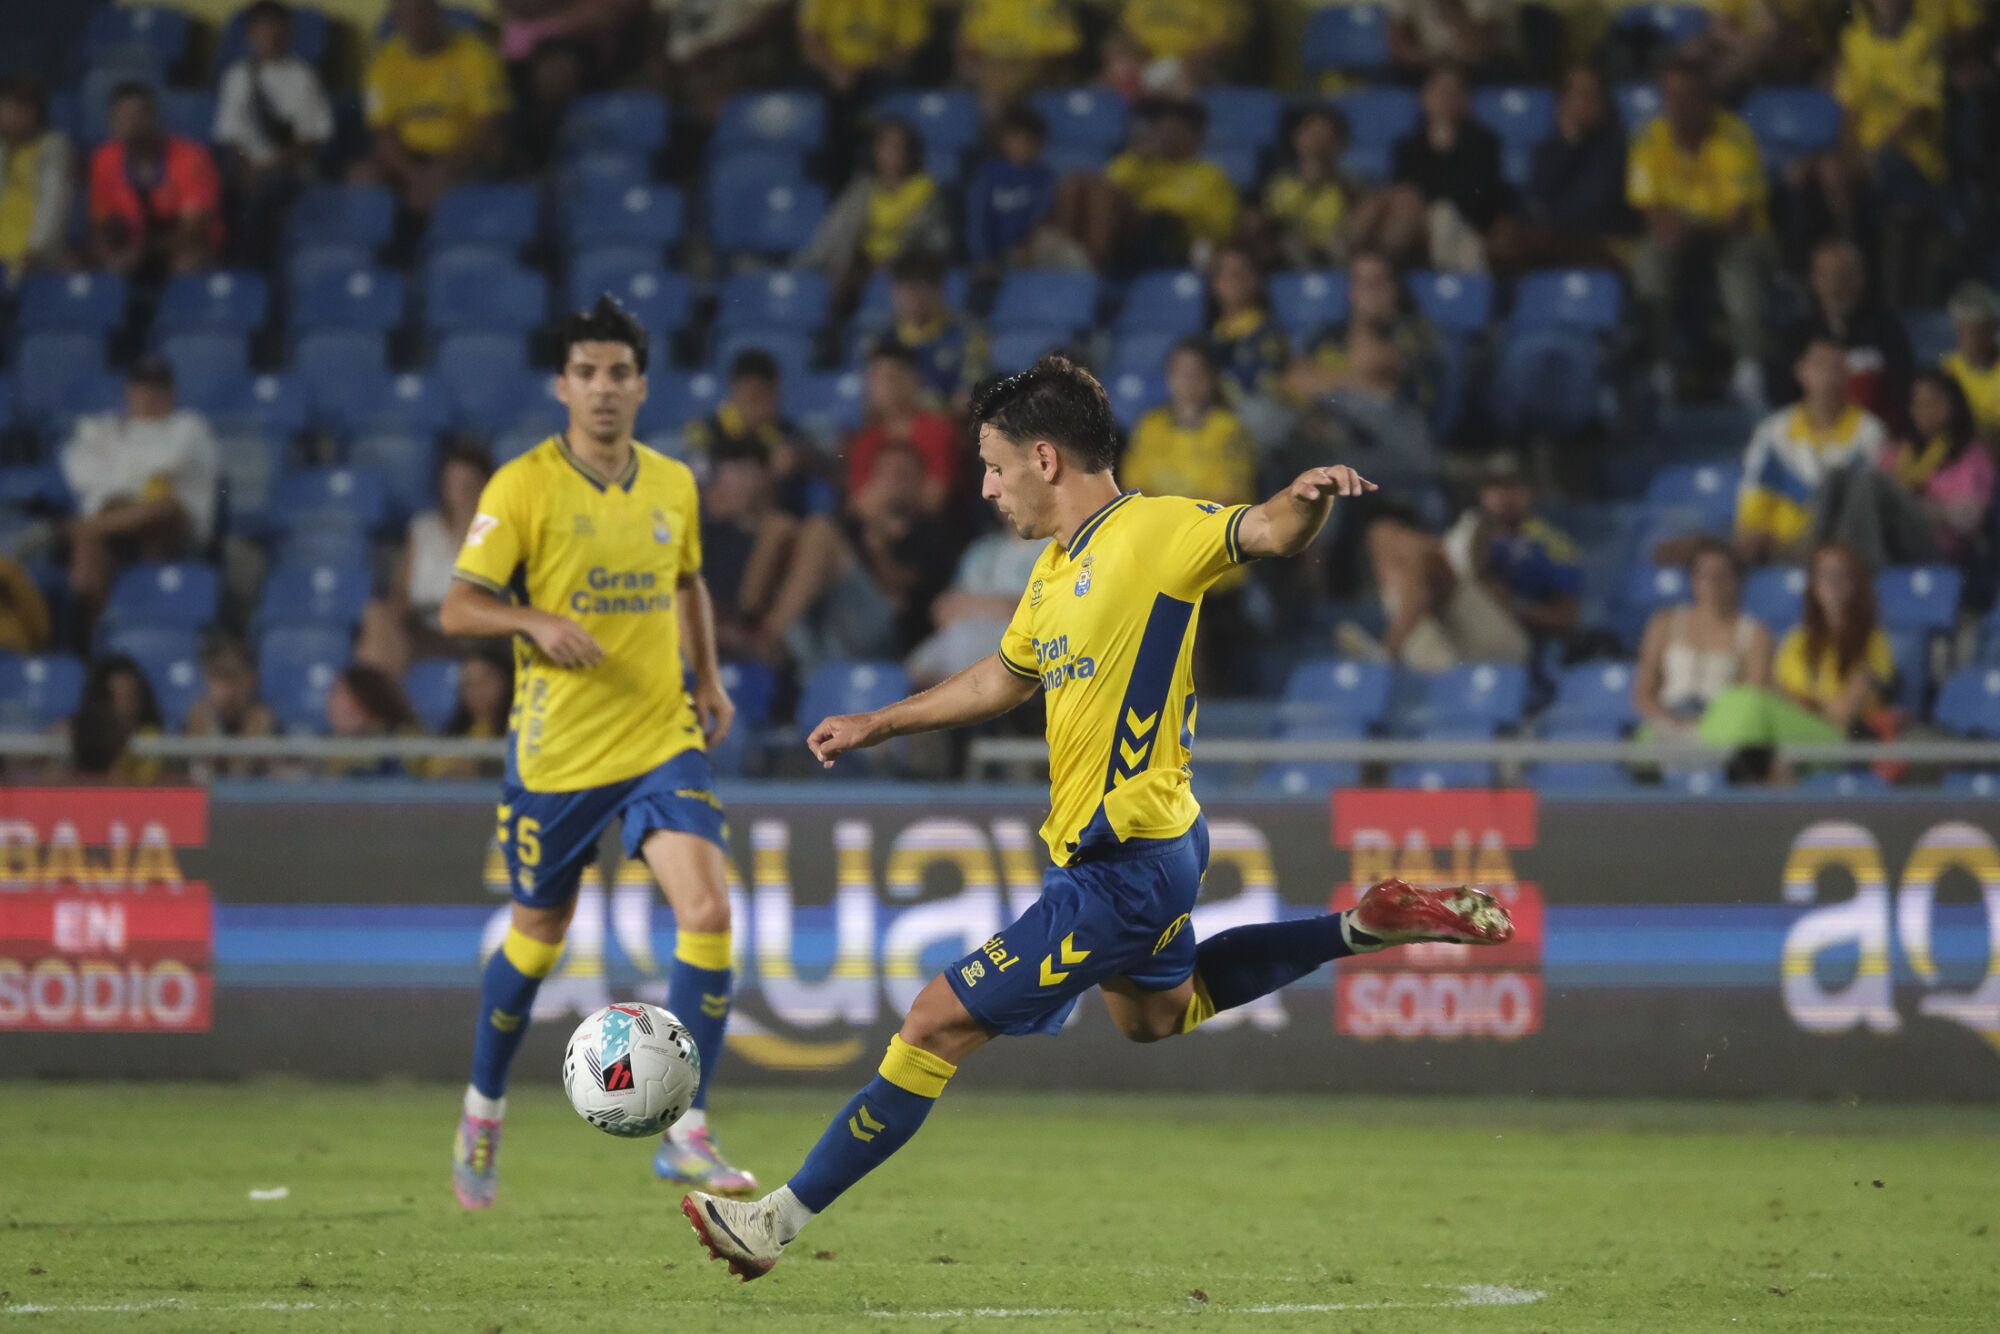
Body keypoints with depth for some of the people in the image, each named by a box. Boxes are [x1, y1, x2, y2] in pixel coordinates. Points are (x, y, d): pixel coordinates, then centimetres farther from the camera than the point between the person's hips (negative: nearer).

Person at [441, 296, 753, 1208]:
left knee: (707, 911, -17)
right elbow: (457, 609, -11)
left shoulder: (673, 485, 6)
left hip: (662, 737, 3)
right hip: (557, 750, -3)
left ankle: (686, 1135, -12)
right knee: (536, 940, 11)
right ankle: (483, 1113, 36)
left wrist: (708, 678, 10)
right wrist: (537, 621, -29)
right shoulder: (523, 487, -8)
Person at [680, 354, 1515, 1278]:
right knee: (1156, 1016, 33)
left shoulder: (1154, 530, -17)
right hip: (1142, 852, 10)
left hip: (1123, 869, -10)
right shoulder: (1056, 566, 10)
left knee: (939, 1025, -7)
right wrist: (877, 725, 29)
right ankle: (1367, 926, 29)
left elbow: (1266, 534, -30)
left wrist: (1306, 500, -53)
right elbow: (1004, 678, 25)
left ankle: (782, 1219, 0)